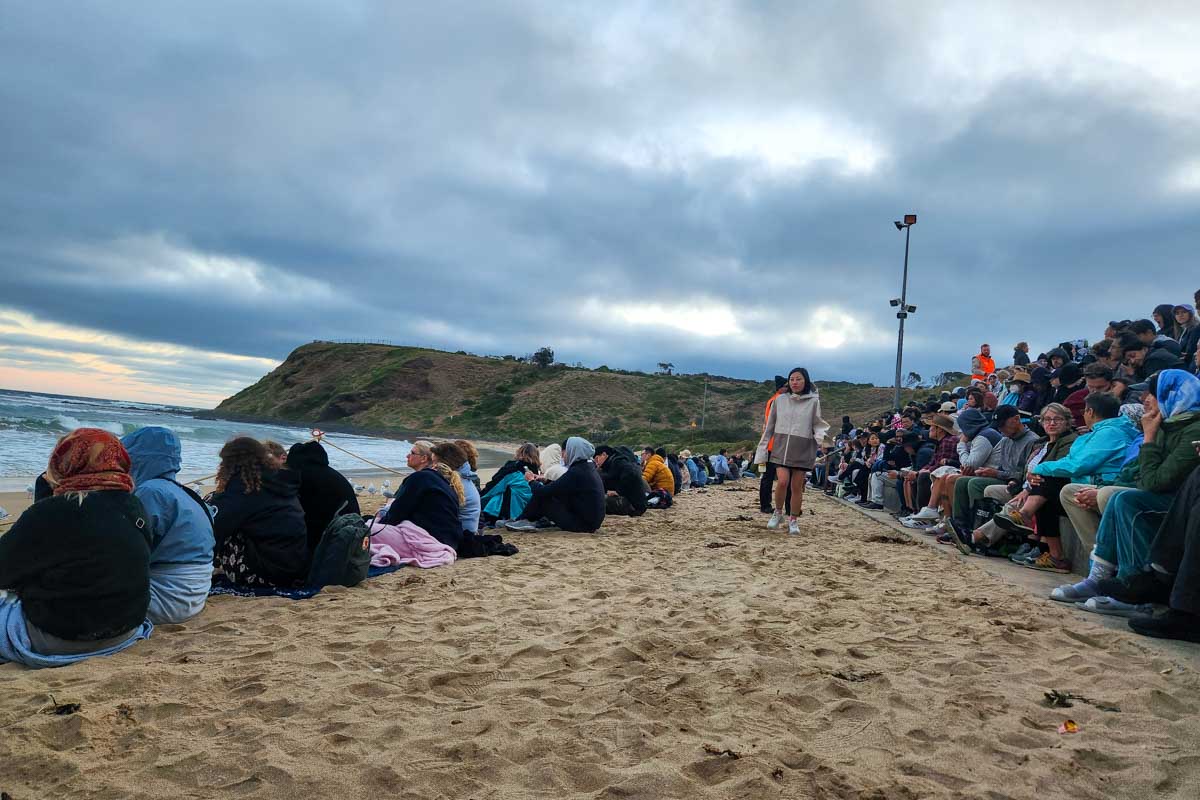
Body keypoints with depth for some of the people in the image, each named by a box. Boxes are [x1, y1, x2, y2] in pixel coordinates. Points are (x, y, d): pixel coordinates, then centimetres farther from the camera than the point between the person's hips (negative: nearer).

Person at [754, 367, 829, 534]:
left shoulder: (813, 401, 1)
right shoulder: (780, 400, 6)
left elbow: (818, 424, 7)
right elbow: (769, 427, 11)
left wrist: (820, 433, -17)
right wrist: (762, 450, 11)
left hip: (802, 450, 0)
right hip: (781, 447, 1)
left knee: (797, 486, 3)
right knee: (783, 481, -15)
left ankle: (793, 520, 19)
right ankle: (777, 513, 9)